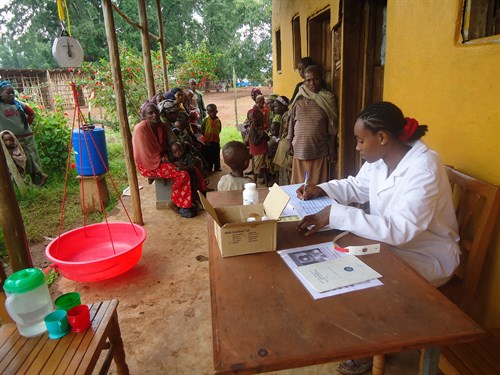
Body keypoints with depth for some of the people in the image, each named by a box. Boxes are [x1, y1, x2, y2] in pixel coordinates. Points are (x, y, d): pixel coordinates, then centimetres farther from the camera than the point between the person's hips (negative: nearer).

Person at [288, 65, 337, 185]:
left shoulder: (328, 99, -1)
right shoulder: (299, 99, 4)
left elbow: (332, 126, -1)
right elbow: (291, 122, 10)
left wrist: (332, 148, -5)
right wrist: (290, 142, 6)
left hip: (320, 150, -2)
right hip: (300, 149, 2)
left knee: (319, 184, 4)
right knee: (299, 183, 10)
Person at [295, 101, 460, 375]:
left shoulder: (423, 168, -30)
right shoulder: (379, 158, -5)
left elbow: (400, 229, -39)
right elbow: (357, 187, 13)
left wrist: (335, 215, -43)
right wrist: (321, 190, -6)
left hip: (427, 254, -7)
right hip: (391, 240, 8)